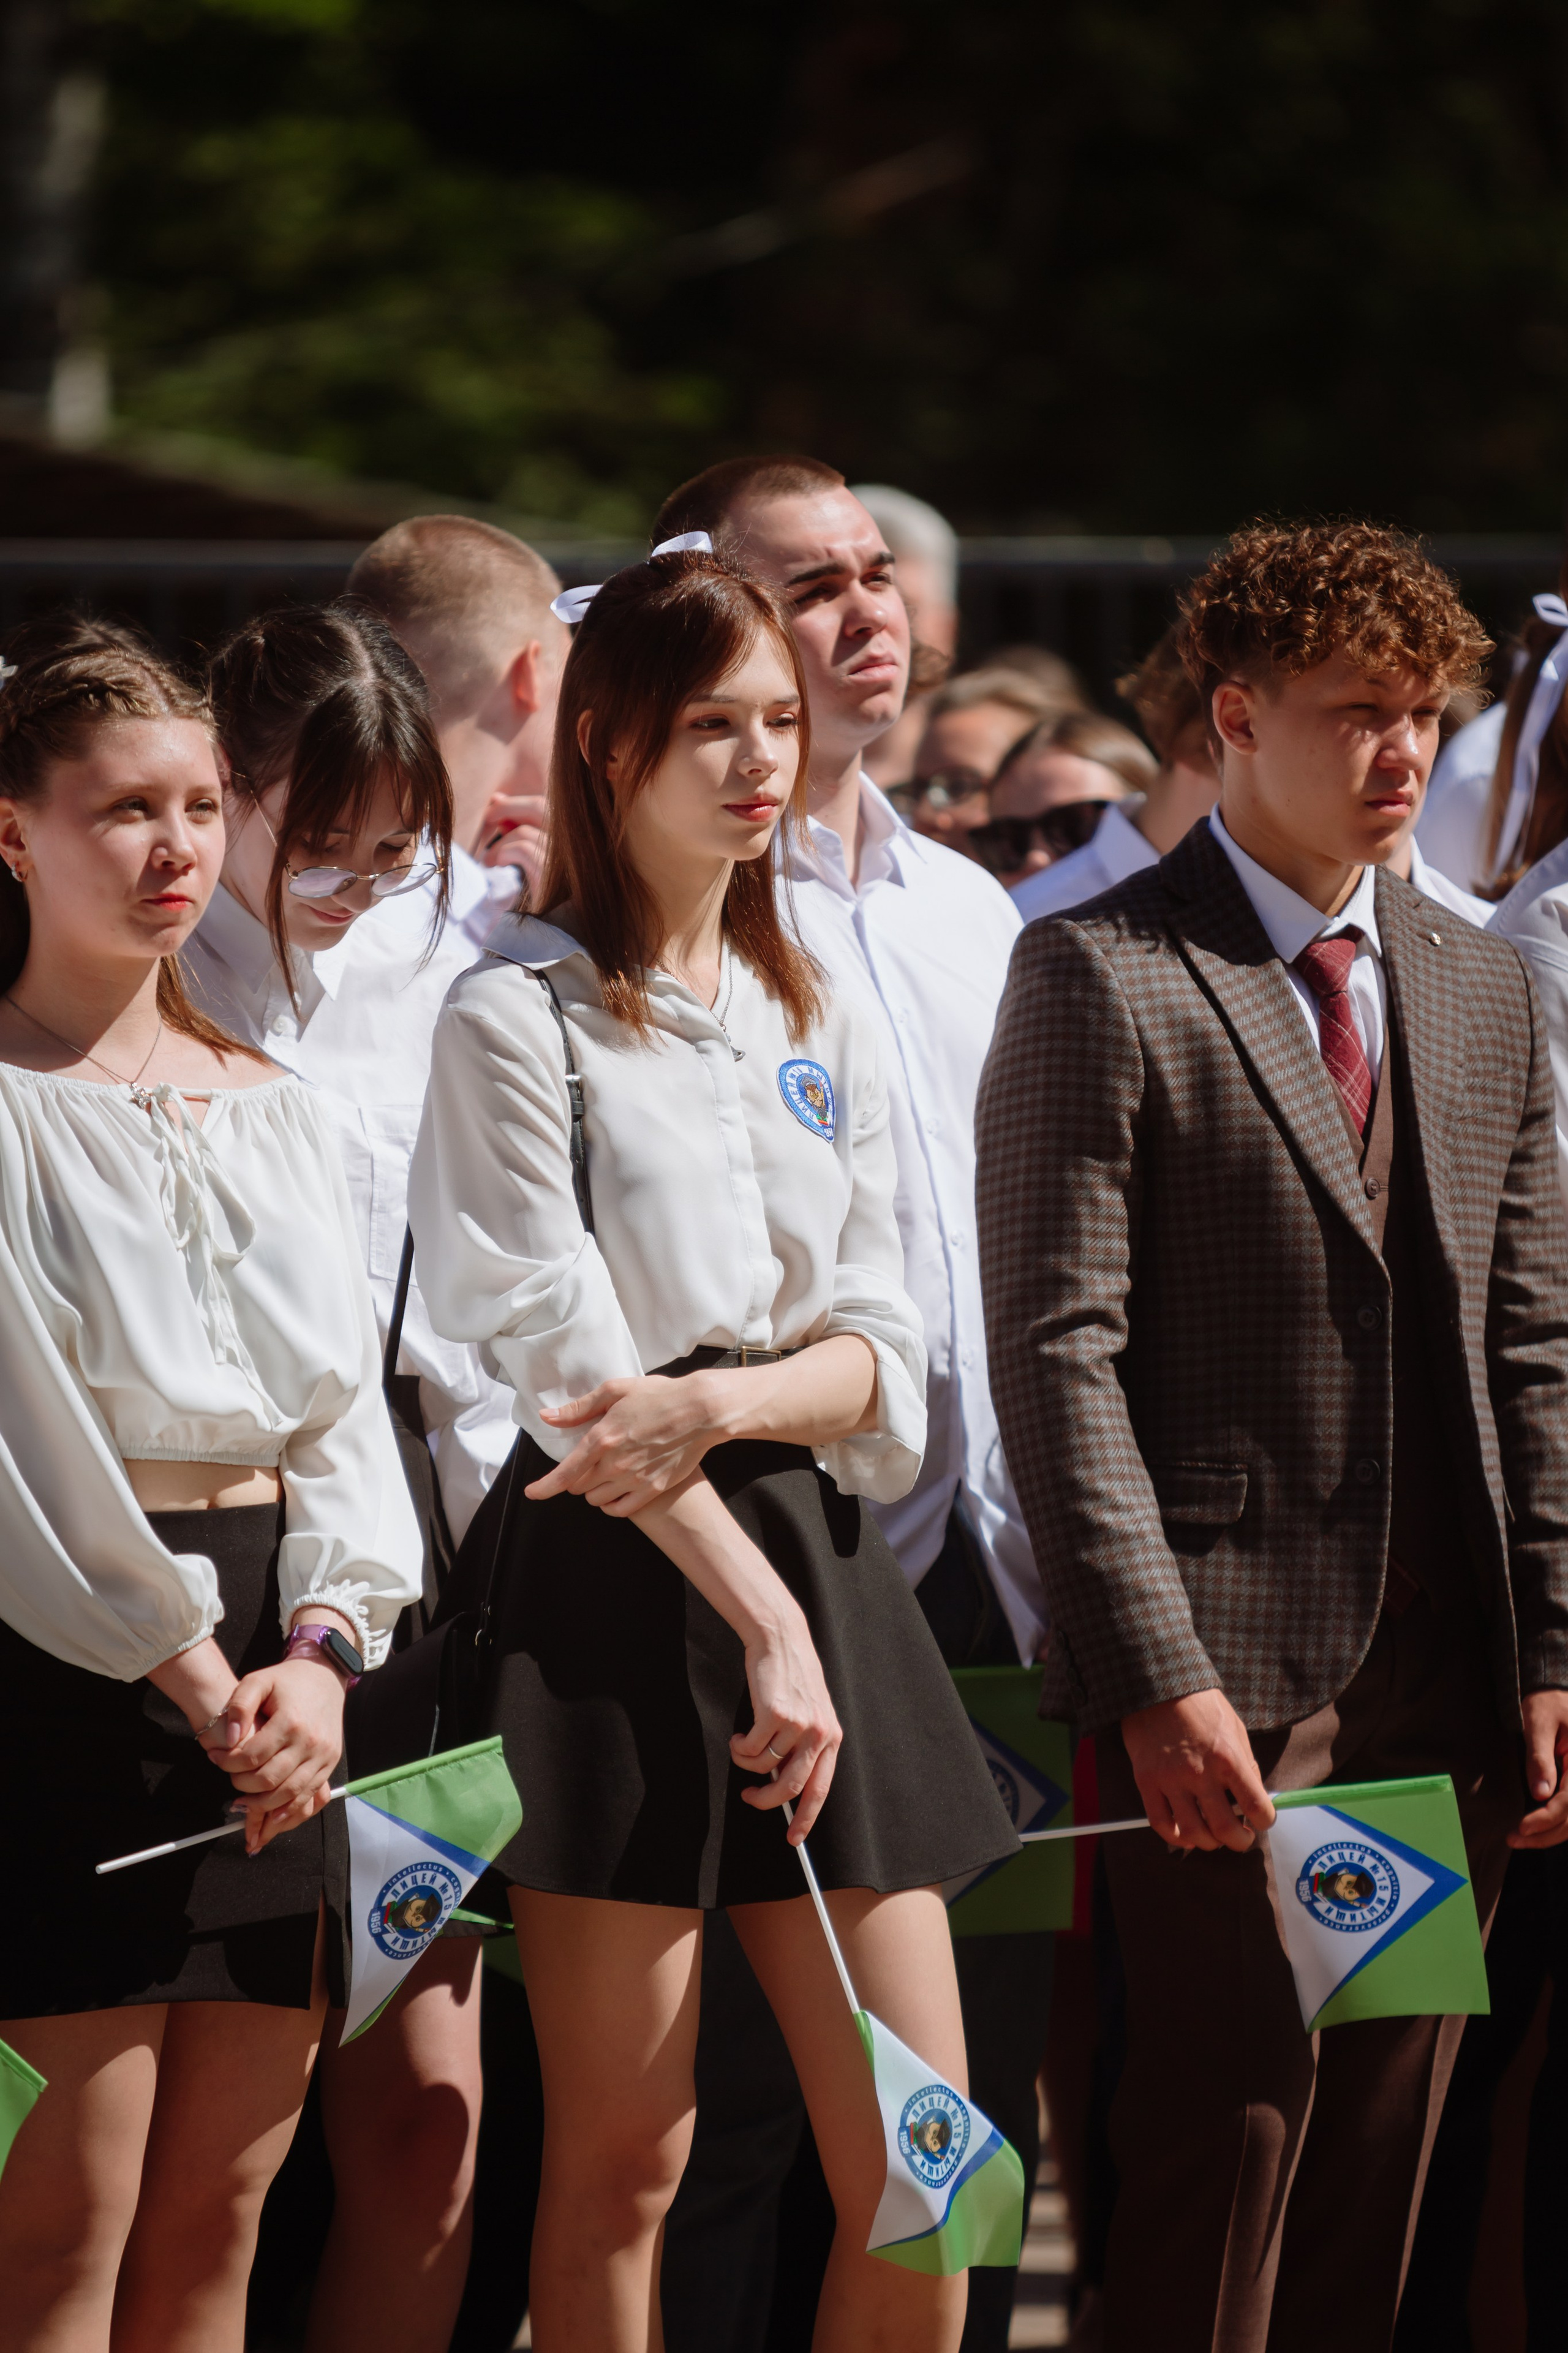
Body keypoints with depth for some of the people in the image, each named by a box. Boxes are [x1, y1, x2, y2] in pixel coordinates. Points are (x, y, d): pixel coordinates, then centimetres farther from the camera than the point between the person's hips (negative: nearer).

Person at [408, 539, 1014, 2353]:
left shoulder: (817, 1030, 16)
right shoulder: (519, 1022, -3)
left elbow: (880, 1352, 10)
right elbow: (573, 1367, -9)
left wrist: (722, 1403, -13)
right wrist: (764, 1623, -15)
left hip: (816, 1551, 6)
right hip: (615, 1588, -5)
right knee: (623, 2164, -2)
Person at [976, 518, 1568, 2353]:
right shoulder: (1102, 978, -5)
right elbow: (1058, 1352, -10)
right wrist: (1158, 1677, -17)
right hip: (1229, 1677, -6)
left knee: (1382, 2161, 7)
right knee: (1227, 2143, -8)